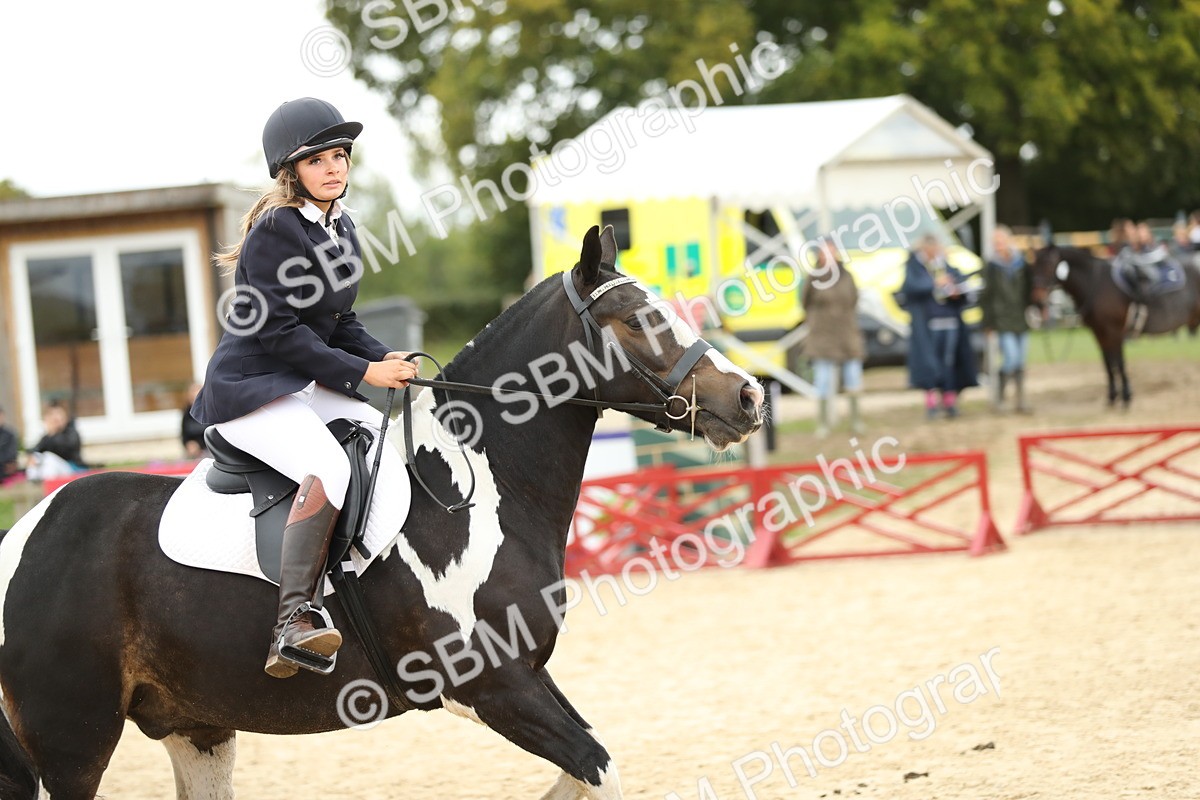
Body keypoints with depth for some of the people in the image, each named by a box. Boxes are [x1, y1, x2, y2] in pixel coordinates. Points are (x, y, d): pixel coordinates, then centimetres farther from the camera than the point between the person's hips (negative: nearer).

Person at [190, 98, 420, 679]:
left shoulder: (341, 229, 12)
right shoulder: (275, 230, -15)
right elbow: (276, 330, -19)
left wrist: (387, 360, -1)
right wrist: (362, 372, -18)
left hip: (307, 388, 10)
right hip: (249, 390, -10)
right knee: (330, 468, -32)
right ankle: (291, 624, -38)